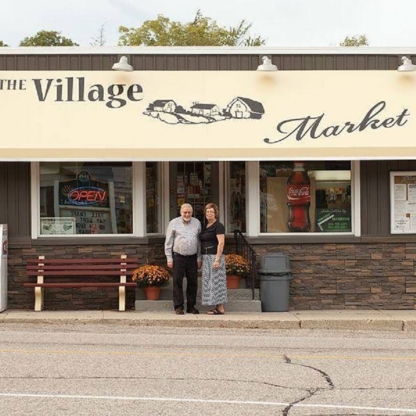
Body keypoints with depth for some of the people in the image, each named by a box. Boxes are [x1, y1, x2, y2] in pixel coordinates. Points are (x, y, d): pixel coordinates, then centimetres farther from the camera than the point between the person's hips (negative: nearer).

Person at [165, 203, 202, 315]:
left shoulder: (197, 223, 10)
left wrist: (199, 258, 7)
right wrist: (169, 258, -3)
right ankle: (178, 307, 5)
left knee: (193, 282, 5)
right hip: (178, 257, -3)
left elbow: (199, 241, 12)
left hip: (192, 257, 3)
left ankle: (191, 306, 14)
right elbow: (168, 242, 2)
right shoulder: (174, 223, 2)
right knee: (177, 282, -2)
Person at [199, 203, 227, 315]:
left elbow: (221, 243, -16)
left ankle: (220, 308, -4)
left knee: (215, 281, -8)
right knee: (209, 282, 8)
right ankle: (218, 307, 13)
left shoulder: (218, 226, -9)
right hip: (206, 257, 9)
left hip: (214, 257, -9)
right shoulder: (205, 226, 16)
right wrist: (201, 258, 13)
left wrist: (217, 259, -21)